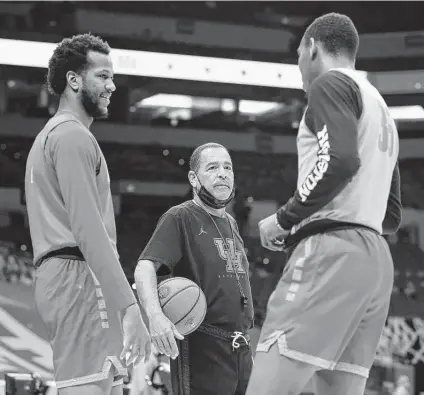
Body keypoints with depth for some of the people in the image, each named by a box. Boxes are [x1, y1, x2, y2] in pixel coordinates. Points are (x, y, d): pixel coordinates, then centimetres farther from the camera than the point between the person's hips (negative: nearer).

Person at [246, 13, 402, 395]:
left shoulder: (332, 83, 0)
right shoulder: (381, 109, 27)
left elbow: (340, 161, -18)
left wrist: (284, 220, -8)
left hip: (333, 252, -9)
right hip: (377, 260, 9)